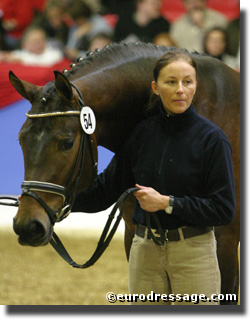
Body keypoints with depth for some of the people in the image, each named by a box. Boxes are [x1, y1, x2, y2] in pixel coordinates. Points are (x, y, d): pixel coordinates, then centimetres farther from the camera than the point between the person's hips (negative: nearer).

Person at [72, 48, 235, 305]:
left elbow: (223, 209, -11)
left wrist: (167, 203, -17)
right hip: (145, 250, 4)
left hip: (193, 252, -4)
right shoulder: (141, 133, 4)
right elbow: (107, 187, 11)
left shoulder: (211, 138, -9)